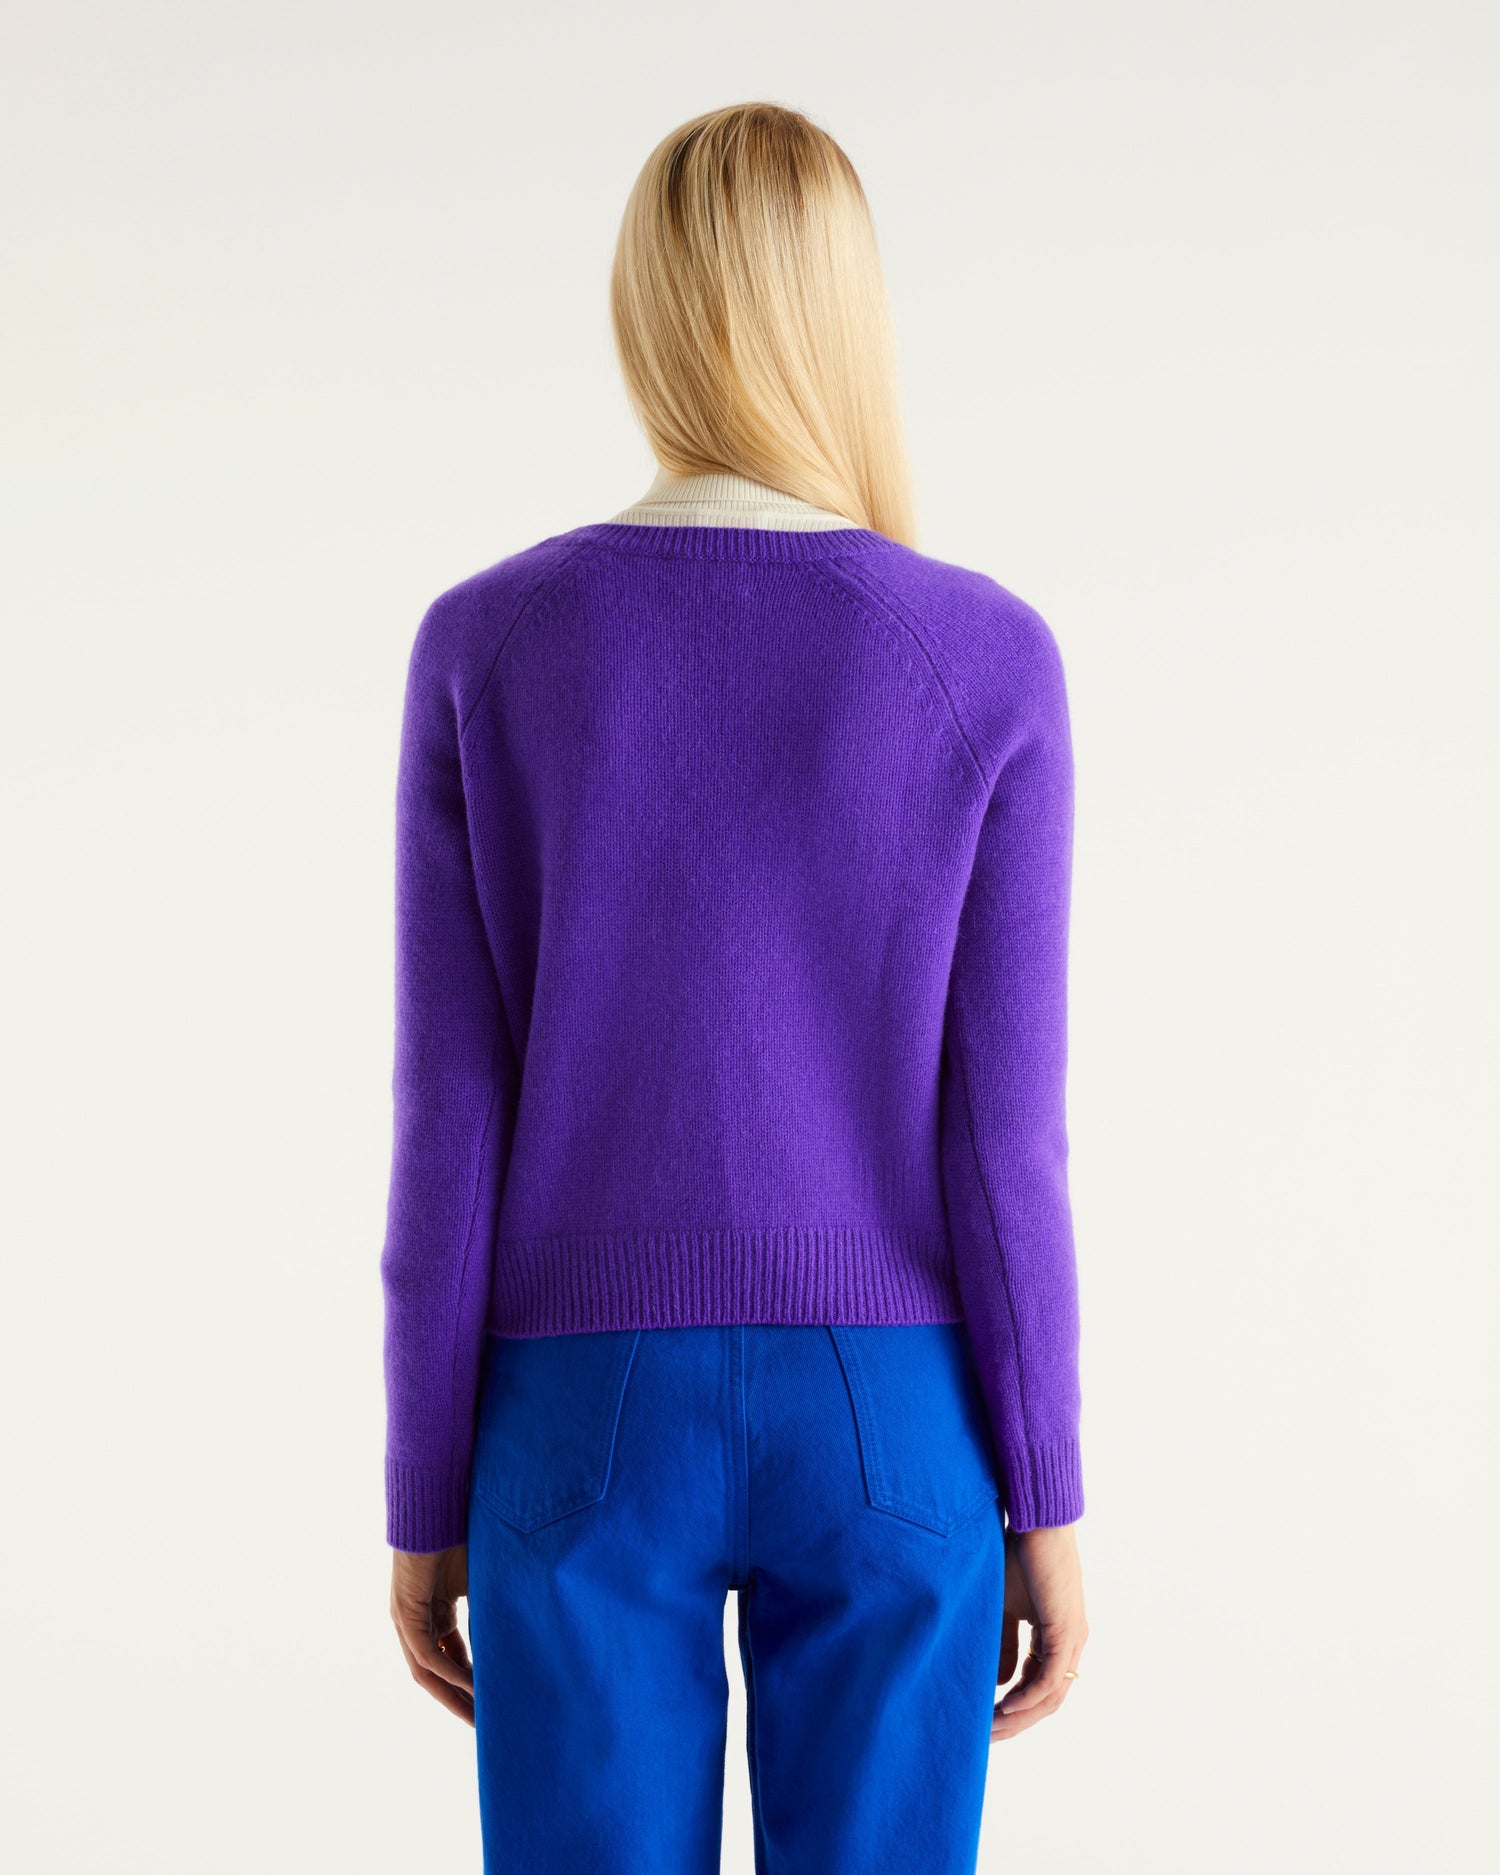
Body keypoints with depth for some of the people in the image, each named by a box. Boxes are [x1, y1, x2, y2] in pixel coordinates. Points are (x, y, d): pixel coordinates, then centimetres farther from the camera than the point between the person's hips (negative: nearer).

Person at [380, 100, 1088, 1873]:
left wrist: (425, 1498, 4)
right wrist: (1046, 1499, 2)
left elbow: (451, 1125, -5)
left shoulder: (483, 643, -5)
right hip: (888, 1426, 0)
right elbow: (1000, 1127, -7)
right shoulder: (990, 663, -7)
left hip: (591, 1425, 0)